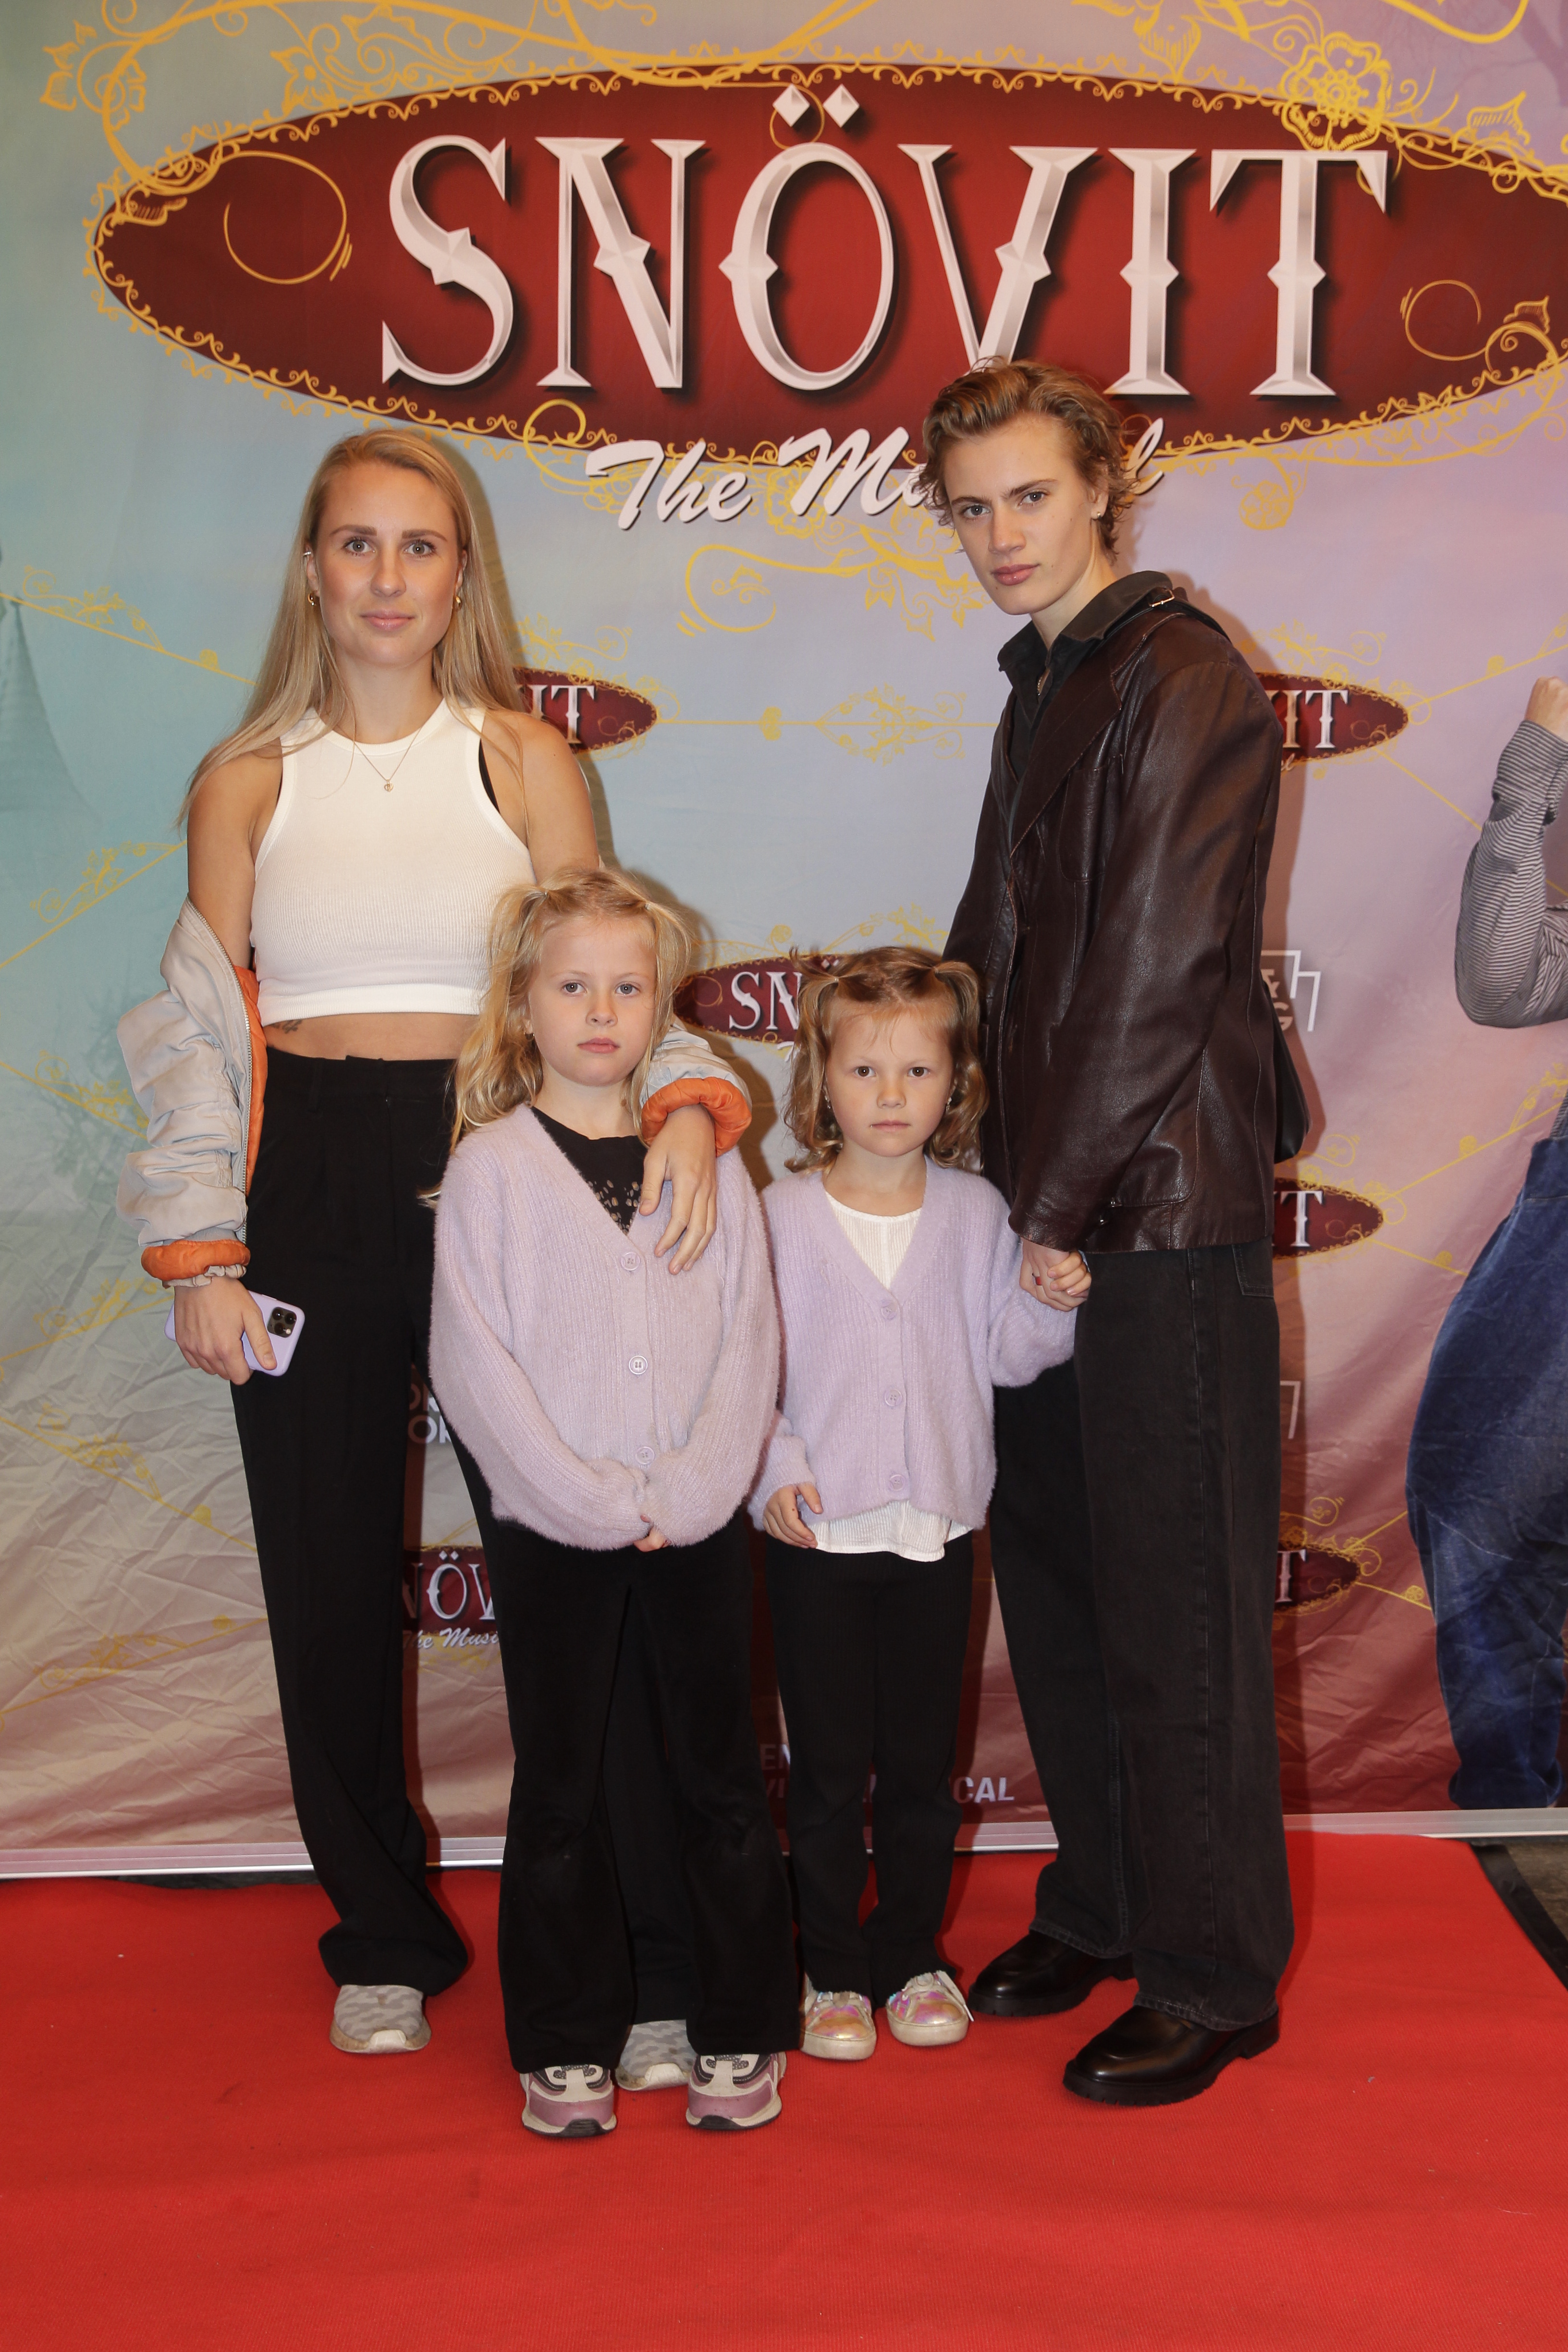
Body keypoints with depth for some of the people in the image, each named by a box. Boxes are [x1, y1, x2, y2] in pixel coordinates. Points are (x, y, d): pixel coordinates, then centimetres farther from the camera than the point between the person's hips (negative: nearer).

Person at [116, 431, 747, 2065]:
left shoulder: (528, 764, 8)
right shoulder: (244, 784, 9)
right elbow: (205, 1031, 7)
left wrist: (687, 1099, -14)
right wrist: (203, 1256, -2)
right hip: (309, 1192, 2)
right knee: (331, 1577, 7)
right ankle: (385, 1939, 25)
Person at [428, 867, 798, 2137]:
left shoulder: (708, 1162, 5)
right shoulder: (491, 1167, -2)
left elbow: (751, 1342, 3)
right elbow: (472, 1362, -7)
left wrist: (693, 1489, -10)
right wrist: (591, 1500, -13)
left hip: (702, 1521, 2)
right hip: (553, 1528, -2)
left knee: (724, 1773, 8)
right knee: (560, 1788, 8)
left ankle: (741, 2030, 23)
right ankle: (567, 2042, 22)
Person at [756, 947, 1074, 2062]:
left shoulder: (976, 1212, 2)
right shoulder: (783, 1215, -4)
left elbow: (1005, 1354, 3)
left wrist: (1046, 1298, -15)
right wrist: (772, 1466, -14)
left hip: (938, 1528, 2)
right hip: (818, 1532, -2)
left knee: (924, 1761, 12)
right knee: (829, 1766, 6)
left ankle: (913, 1956, 29)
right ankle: (833, 1968, 22)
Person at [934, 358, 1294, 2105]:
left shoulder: (1183, 684, -10)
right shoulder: (1041, 689, 18)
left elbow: (1156, 967, -16)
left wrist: (1066, 1207, -14)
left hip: (1161, 1213, -9)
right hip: (1042, 1210, 9)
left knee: (1175, 1615, 0)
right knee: (1049, 1583, 15)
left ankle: (1213, 1977, 14)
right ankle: (1099, 1908, 31)